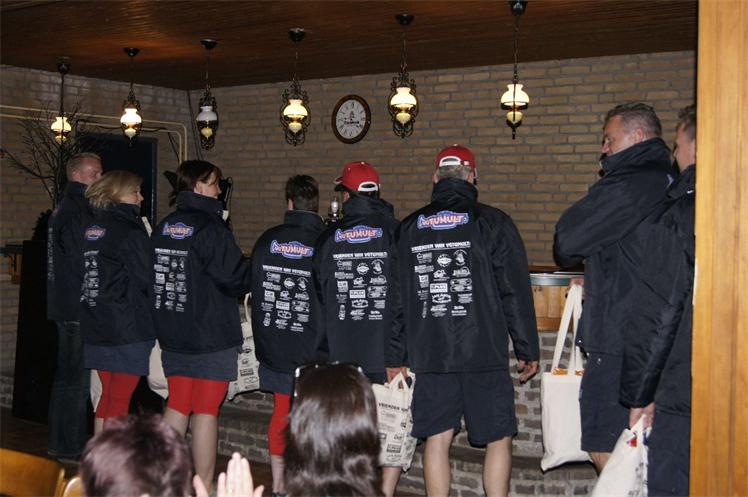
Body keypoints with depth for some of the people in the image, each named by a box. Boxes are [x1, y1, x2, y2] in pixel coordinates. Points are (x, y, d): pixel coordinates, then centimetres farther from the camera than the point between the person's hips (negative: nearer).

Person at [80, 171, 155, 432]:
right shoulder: (130, 231, -14)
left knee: (107, 395, 16)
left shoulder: (91, 228, 10)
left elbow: (88, 273, 13)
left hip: (95, 327, 8)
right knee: (120, 400, -1)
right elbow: (147, 278, -14)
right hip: (128, 328, -8)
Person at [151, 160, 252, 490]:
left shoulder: (163, 227, 8)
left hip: (172, 335, 7)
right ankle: (204, 486, 6)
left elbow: (154, 276, 14)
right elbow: (235, 279, -14)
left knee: (177, 406, 14)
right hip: (212, 336, -7)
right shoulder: (210, 228, -15)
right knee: (206, 411, -1)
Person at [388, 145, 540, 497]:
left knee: (437, 439, 10)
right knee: (498, 440, 8)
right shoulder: (492, 223, -3)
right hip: (485, 353, -3)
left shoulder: (409, 228, 7)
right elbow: (516, 293, -4)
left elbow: (396, 297, 9)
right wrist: (527, 350, 3)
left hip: (429, 354, 3)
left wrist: (395, 356, 15)